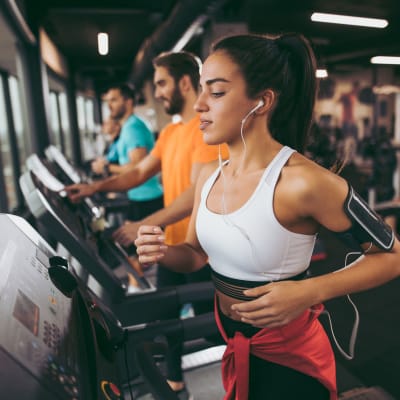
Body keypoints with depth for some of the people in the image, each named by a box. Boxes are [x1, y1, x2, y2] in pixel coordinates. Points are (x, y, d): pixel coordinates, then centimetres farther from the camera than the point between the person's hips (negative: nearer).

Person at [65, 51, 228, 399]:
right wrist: (96, 187, 1)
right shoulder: (169, 132, 10)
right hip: (172, 244, 8)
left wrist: (145, 226, -31)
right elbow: (140, 173, 12)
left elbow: (198, 193, -27)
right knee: (167, 315, 19)